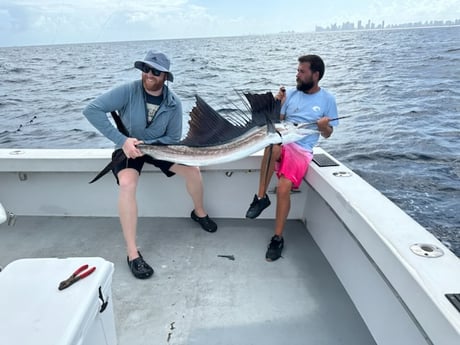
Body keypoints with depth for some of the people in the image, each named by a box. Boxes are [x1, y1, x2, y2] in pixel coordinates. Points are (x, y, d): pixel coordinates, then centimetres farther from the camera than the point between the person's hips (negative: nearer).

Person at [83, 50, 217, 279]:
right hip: (128, 148, -3)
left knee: (192, 169, -12)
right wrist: (122, 140, -34)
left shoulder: (173, 103, -13)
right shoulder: (128, 91, -22)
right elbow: (91, 110, -29)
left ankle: (199, 212, 20)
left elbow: (173, 138, -9)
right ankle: (132, 254, -24)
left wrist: (145, 145, -25)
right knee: (127, 184, -32)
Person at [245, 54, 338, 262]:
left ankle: (278, 238, -5)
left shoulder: (327, 100, 4)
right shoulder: (291, 93, 9)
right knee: (273, 143, -37)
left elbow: (327, 134, 8)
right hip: (282, 142, 2)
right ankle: (261, 197, -21)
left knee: (283, 188, -24)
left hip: (302, 150, -2)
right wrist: (277, 104, -8)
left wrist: (324, 126, -14)